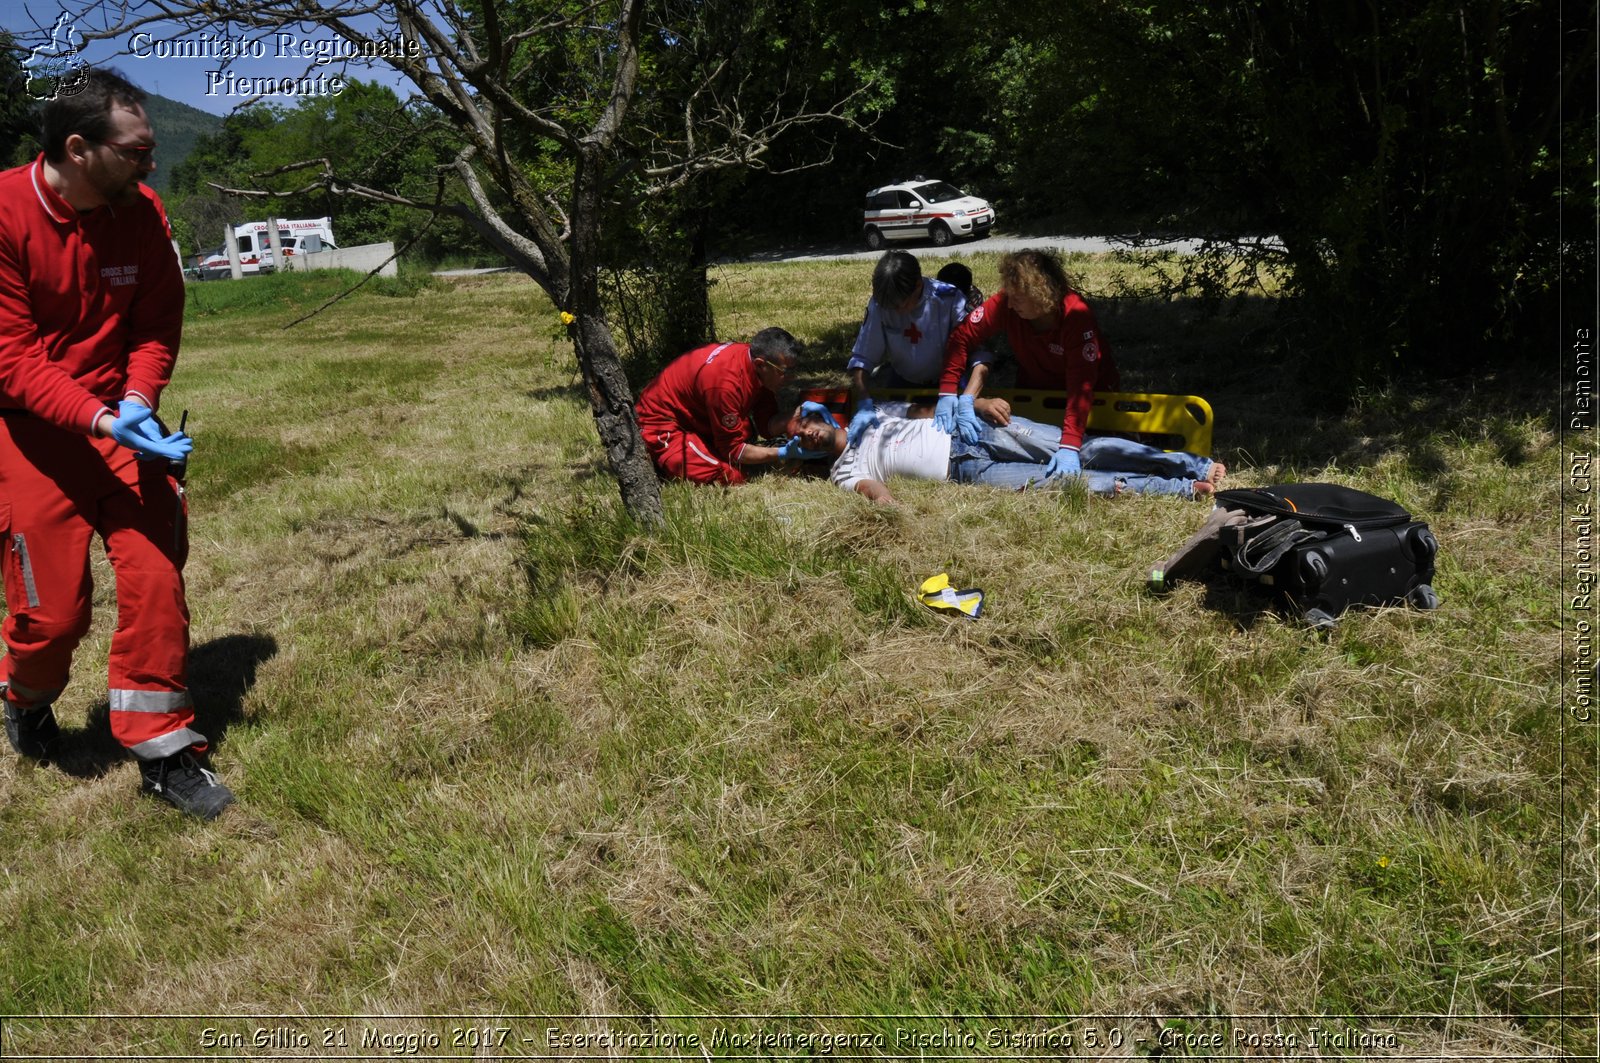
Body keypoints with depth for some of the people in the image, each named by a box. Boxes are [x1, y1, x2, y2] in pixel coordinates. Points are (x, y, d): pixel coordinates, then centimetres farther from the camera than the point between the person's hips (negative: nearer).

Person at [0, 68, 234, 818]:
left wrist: (137, 404, -13)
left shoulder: (141, 213, -4)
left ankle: (162, 754, 12)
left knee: (156, 577, -3)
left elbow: (157, 325, 4)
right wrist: (99, 420, -29)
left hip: (123, 419, 4)